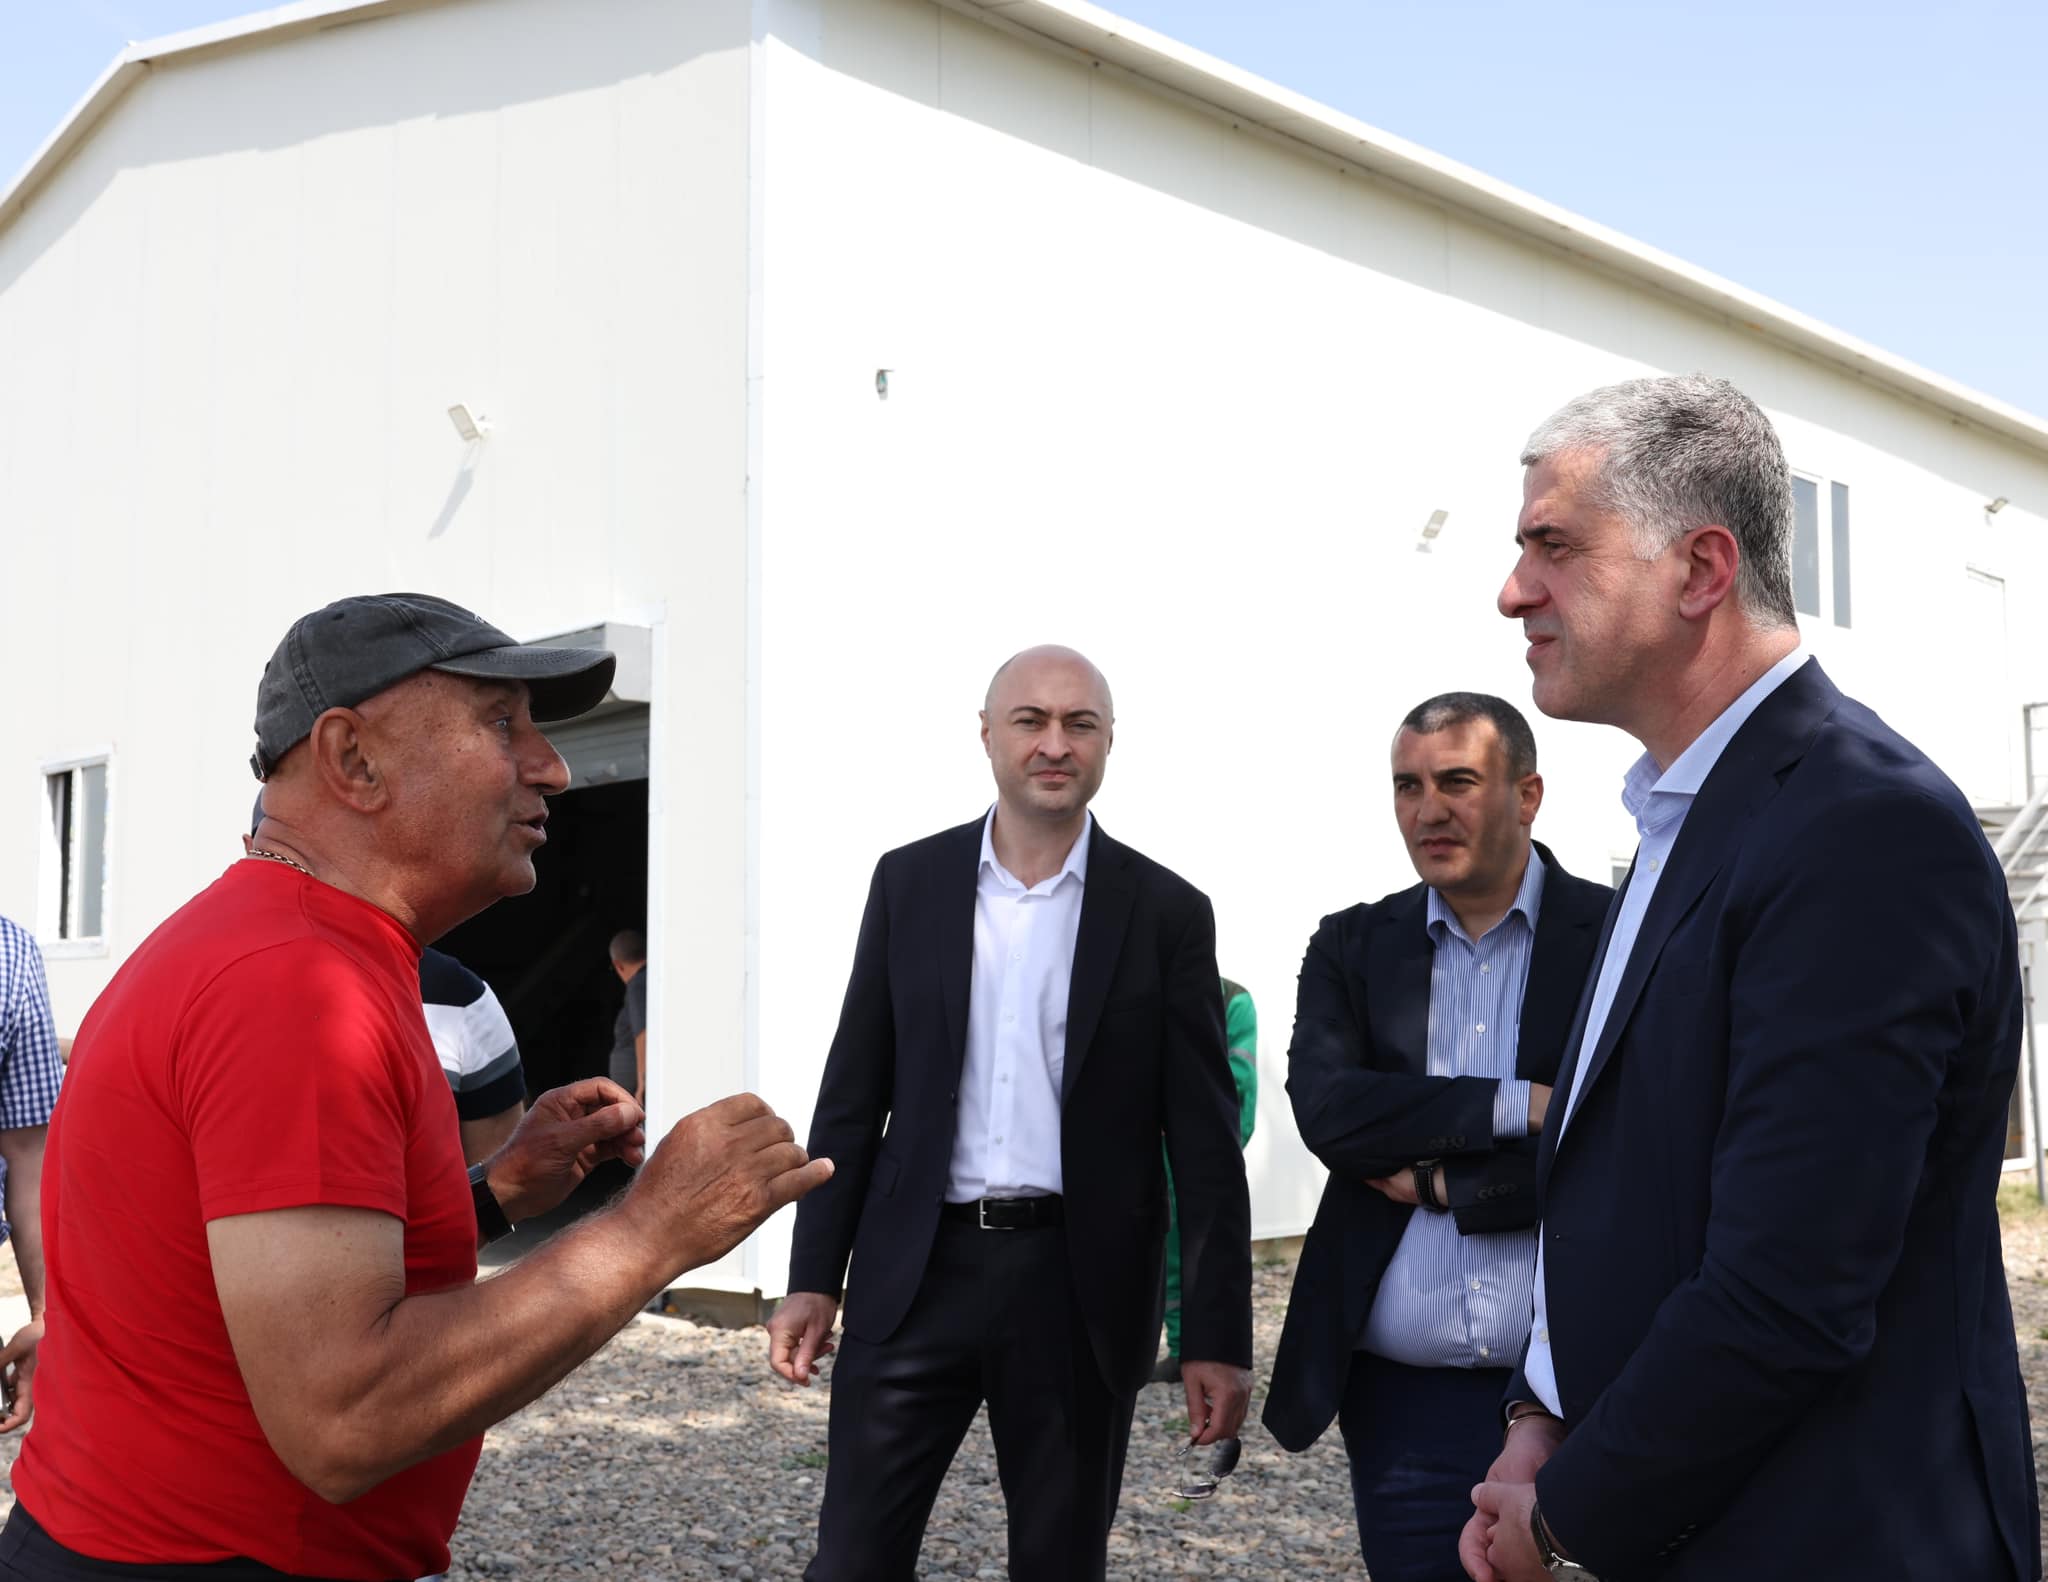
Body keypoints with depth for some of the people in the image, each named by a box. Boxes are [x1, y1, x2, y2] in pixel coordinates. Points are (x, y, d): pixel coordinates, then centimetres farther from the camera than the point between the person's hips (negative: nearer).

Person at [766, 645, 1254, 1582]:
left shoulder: (1165, 912, -1)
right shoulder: (909, 883, 4)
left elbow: (1204, 1141, -1)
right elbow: (853, 1097, 7)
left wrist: (1217, 1336, -4)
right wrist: (813, 1279, 3)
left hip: (1079, 1286, -1)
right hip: (917, 1273, 1)